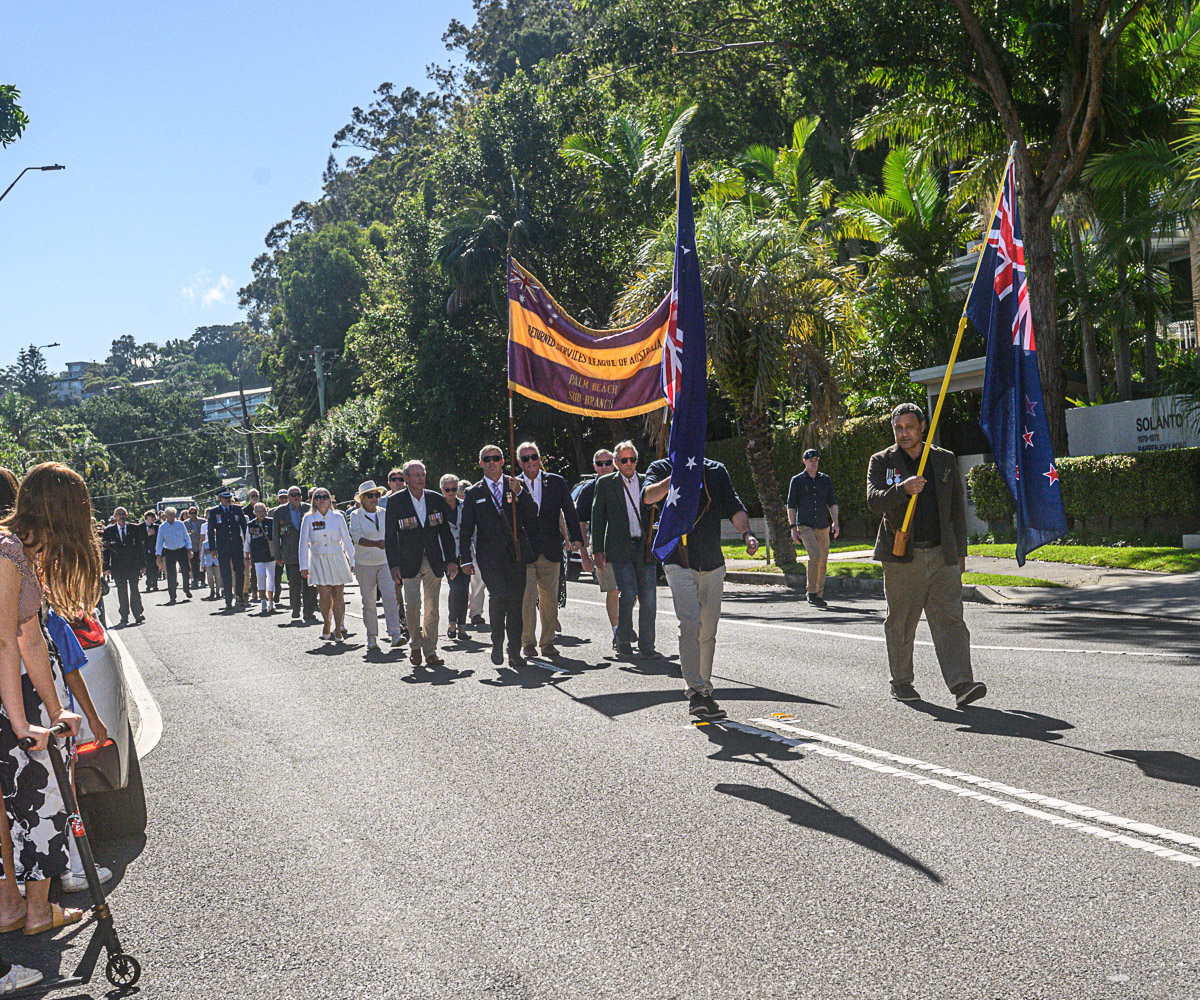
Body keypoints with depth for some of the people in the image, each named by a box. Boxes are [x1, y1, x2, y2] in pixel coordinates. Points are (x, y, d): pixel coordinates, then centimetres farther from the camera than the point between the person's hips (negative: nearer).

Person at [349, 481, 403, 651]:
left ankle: (395, 635, -16)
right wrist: (376, 544, -30)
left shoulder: (384, 513, 10)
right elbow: (357, 538, -15)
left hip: (385, 562, 2)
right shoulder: (356, 515, -1)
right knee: (369, 602, 1)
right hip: (364, 564, -2)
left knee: (391, 597, -13)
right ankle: (372, 637, 11)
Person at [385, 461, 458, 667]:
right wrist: (394, 565, -8)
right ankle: (415, 646, 7)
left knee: (432, 606, 3)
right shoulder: (396, 501, -2)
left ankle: (430, 650, 11)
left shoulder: (436, 499, 7)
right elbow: (390, 536, -1)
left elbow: (445, 532, 11)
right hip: (410, 562, -3)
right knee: (412, 604, -12)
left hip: (434, 561, 3)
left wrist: (451, 560, 6)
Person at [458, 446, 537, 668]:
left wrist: (519, 492, -11)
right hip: (490, 556, -2)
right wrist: (466, 559, 2)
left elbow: (532, 515, 2)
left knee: (516, 603, 3)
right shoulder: (474, 494, 9)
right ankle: (497, 643, 0)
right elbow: (465, 530, 9)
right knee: (498, 595, -20)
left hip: (516, 554, 2)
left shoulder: (515, 486, 12)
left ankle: (514, 652, 13)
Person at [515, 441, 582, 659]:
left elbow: (569, 511, 4)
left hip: (550, 551, 2)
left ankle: (547, 642, 15)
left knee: (549, 600, 6)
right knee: (526, 598, -6)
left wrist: (576, 538, -7)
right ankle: (527, 643, 2)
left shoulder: (556, 482, 8)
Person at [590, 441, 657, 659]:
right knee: (628, 594, -14)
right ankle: (623, 643, 3)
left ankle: (646, 645, 8)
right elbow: (597, 517, 6)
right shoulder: (605, 483, 6)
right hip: (620, 548, -3)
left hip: (645, 548, 3)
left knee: (648, 598, -2)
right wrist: (597, 549, 1)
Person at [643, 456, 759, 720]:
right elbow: (648, 497, -14)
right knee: (690, 625, -18)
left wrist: (747, 533, -16)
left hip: (713, 565, 4)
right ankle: (696, 692, -20)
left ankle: (704, 690, 17)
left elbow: (734, 507, 3)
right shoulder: (661, 469, 6)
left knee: (709, 632, 6)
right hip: (679, 564, -3)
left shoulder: (717, 471, 13)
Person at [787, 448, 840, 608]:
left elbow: (832, 503, 11)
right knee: (815, 555, -22)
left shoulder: (825, 480, 12)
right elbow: (791, 505, 4)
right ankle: (811, 591, -12)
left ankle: (819, 595, 13)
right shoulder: (797, 480, 4)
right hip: (805, 526, -4)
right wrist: (793, 527, -4)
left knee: (822, 561, 3)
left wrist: (835, 522, -3)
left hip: (823, 527, 4)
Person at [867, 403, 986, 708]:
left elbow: (957, 508, 16)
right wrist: (902, 489, -28)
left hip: (942, 556, 1)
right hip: (902, 557, -1)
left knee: (950, 618, -8)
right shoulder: (882, 462, 5)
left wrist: (960, 552, 13)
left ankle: (961, 685, -15)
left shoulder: (945, 460, 12)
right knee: (900, 622, 6)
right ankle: (901, 682, 20)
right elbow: (874, 502, -10)